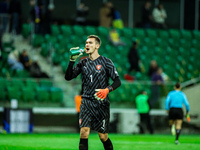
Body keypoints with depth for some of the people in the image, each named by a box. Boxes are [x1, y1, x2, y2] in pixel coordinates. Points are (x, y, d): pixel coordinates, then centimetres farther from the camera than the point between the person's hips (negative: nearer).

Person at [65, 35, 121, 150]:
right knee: (84, 131, -15)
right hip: (86, 102, 2)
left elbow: (118, 81, -4)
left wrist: (107, 90, -23)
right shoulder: (83, 63, 10)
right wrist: (72, 61, -9)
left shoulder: (105, 62, 0)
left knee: (103, 136, 2)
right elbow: (68, 77, 3)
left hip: (101, 103, -2)